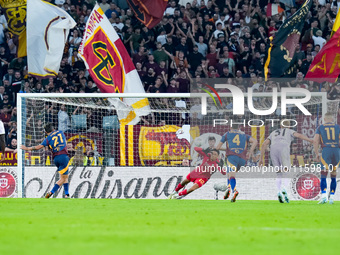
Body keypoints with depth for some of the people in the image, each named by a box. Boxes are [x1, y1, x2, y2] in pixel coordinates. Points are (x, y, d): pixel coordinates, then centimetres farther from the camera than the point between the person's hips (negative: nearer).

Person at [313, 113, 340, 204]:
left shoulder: (320, 128, 11)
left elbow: (315, 141, 2)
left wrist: (317, 154, 7)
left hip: (326, 150, -1)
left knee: (323, 176, -2)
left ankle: (323, 196, -20)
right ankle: (331, 198, 9)